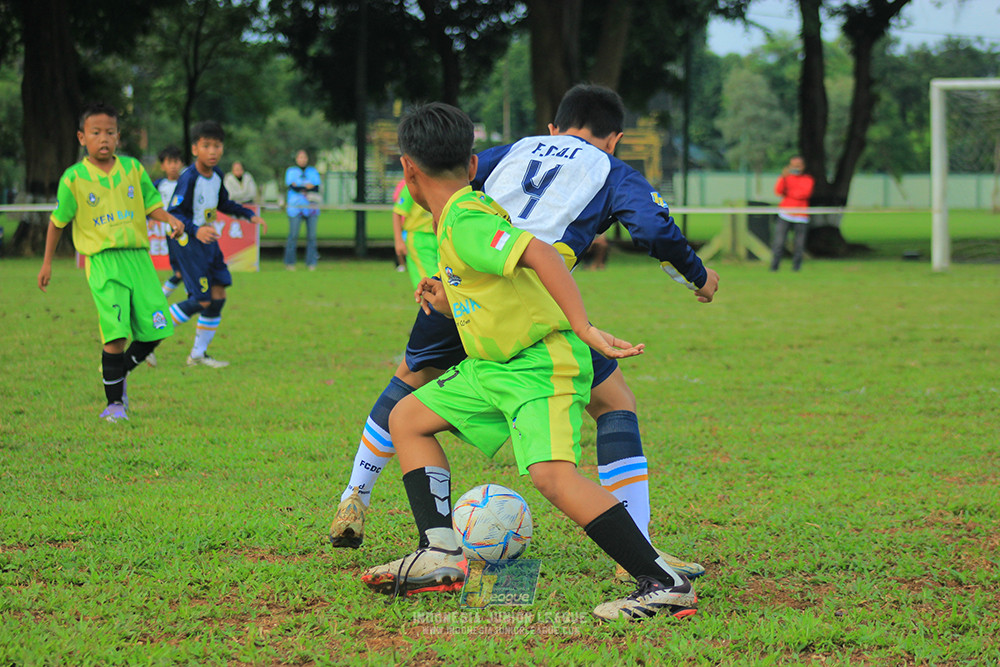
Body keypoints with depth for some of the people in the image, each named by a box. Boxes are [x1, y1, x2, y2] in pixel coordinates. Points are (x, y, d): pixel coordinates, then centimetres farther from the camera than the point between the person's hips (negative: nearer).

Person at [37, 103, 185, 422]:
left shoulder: (133, 168, 7)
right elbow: (57, 222, 9)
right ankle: (115, 403, -1)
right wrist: (47, 262, 12)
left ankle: (118, 372, 27)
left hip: (138, 257, 4)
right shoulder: (74, 178, 0)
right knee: (116, 333, -14)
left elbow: (151, 204, 16)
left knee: (155, 330, 0)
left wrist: (170, 219, -5)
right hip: (103, 261, -4)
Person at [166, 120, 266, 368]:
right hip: (187, 242, -8)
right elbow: (174, 213, -24)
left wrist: (249, 215, 12)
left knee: (218, 296, 6)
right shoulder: (189, 178, -22)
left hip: (208, 240, 8)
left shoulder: (216, 174, 4)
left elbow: (223, 203, 21)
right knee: (201, 300, -12)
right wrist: (196, 230, -39)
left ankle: (198, 354, 17)